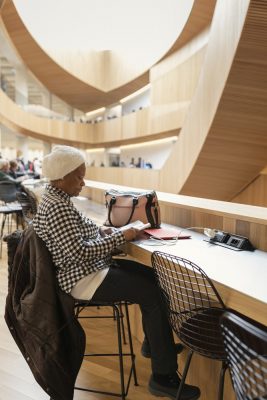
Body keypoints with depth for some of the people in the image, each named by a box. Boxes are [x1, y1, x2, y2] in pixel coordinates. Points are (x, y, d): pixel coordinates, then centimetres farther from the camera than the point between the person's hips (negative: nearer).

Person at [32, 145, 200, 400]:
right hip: (83, 279, -11)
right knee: (155, 295, -16)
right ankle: (163, 377, -6)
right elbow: (80, 251, -28)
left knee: (152, 276, 11)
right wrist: (120, 237, -20)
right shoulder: (57, 208, -23)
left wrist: (100, 230, 4)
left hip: (91, 267, 11)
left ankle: (153, 342, 27)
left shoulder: (57, 198, 8)